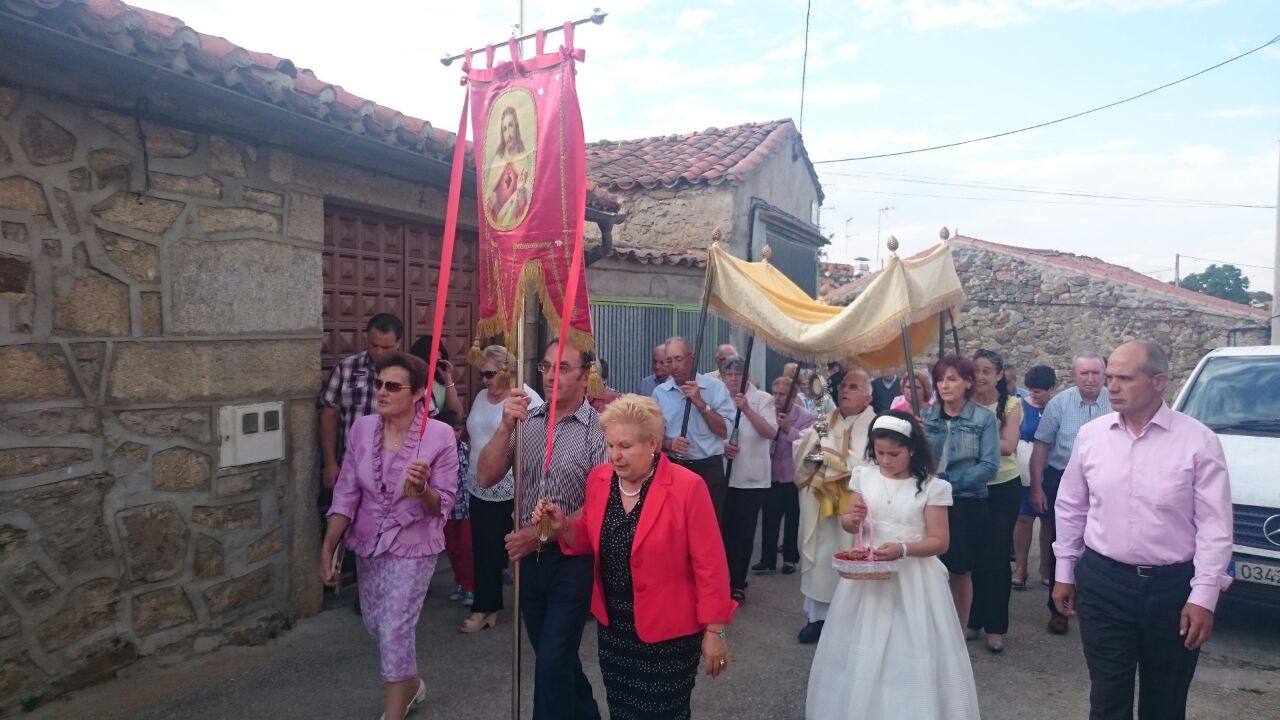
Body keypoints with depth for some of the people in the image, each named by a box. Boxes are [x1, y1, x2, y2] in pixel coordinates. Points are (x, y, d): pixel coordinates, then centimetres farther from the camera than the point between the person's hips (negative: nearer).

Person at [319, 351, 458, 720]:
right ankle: (409, 684, 48)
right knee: (376, 624, 20)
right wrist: (328, 548, -3)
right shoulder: (361, 429, -6)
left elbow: (442, 505, -15)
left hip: (413, 545, -5)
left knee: (395, 629, -5)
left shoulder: (439, 435, -18)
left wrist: (422, 489, -36)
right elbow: (346, 493, -1)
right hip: (368, 543, 5)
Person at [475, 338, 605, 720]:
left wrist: (544, 533, -17)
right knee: (552, 655, 21)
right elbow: (486, 477, -5)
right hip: (528, 556, 5)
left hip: (573, 560, -5)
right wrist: (506, 426, -19)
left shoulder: (599, 430, -13)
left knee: (552, 662, -3)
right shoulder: (525, 421, 1)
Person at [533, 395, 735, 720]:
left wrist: (714, 631, -11)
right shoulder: (598, 479, -3)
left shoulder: (687, 487, -20)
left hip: (667, 631, -5)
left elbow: (709, 564, -15)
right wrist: (564, 526, -10)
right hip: (612, 624, 5)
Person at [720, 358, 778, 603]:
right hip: (723, 475, 3)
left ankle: (737, 583, 16)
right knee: (724, 529, 9)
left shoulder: (762, 399, -2)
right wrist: (721, 446, -9)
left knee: (743, 532, 3)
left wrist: (747, 409, -25)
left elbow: (771, 432, -16)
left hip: (751, 478, -2)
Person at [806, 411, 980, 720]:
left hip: (912, 576, -3)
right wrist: (852, 518, -14)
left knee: (909, 652, 3)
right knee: (863, 649, 11)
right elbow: (847, 523, 9)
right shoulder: (864, 476, 1)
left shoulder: (931, 487, -9)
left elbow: (940, 541, -9)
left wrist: (903, 549, -25)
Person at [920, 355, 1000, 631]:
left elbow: (989, 466, -12)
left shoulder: (984, 418, -5)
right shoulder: (926, 415, 4)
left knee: (960, 571, 11)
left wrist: (948, 480, -19)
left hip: (967, 504, -2)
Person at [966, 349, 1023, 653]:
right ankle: (973, 619, 26)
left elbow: (1008, 446, -18)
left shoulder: (1011, 404, -7)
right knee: (972, 556, 11)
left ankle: (995, 626, 19)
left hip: (1004, 488, -2)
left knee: (997, 558, 6)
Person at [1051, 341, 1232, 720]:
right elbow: (1070, 509, 7)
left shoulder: (1198, 441, -8)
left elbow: (1214, 525, -8)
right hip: (1101, 582, 2)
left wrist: (1203, 596, -11)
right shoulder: (1090, 435, 0)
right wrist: (1064, 573, 9)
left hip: (1173, 588, -1)